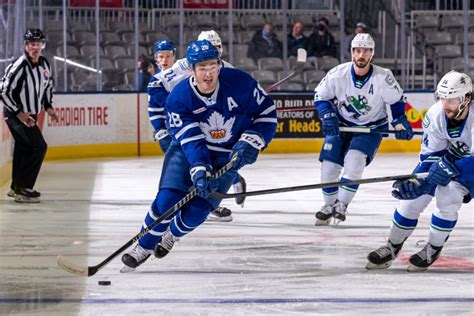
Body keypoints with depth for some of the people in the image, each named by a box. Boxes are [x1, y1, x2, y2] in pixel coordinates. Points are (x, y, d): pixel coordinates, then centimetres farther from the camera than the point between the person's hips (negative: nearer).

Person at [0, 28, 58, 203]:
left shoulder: (45, 64, 2)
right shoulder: (19, 66, -24)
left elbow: (48, 85, 21)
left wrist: (48, 107, 11)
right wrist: (19, 113, -23)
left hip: (31, 114, 8)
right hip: (15, 114, -8)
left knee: (24, 148, 17)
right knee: (39, 146, -16)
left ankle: (16, 187, 31)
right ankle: (23, 189, -13)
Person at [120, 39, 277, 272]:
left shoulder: (239, 83, -21)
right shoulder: (178, 98, -21)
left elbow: (267, 113, -9)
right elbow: (191, 140, -27)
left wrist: (250, 143, -20)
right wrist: (200, 170, -41)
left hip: (227, 155, 0)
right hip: (188, 149, 0)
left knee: (197, 209, -10)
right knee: (168, 200, -17)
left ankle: (172, 235, 23)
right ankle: (144, 247, 5)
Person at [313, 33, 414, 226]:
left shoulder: (383, 77, -21)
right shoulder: (338, 74, -18)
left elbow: (397, 100, -4)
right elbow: (320, 96, -4)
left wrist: (400, 123, -9)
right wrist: (327, 116, -18)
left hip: (372, 127, -2)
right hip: (341, 124, 2)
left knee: (355, 160, -24)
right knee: (329, 164, -6)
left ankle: (342, 203, -12)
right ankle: (329, 205, 16)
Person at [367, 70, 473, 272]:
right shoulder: (435, 114, -22)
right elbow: (431, 156, -16)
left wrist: (452, 167, -54)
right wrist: (417, 183, -30)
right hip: (445, 155, 4)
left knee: (448, 196, -25)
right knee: (412, 197, -4)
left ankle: (434, 249, -3)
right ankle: (392, 248, 15)